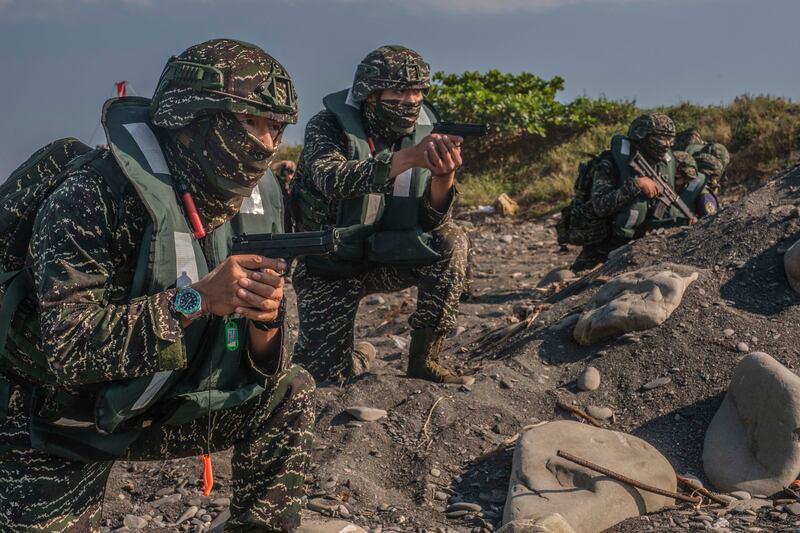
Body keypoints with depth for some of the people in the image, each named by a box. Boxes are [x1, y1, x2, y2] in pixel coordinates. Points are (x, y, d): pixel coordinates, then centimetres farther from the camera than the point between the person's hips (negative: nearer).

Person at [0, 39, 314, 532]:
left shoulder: (256, 205, -7)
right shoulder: (98, 192, -26)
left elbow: (260, 371, -4)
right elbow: (67, 346, -32)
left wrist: (264, 324, -27)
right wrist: (198, 298, -38)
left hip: (156, 411, 6)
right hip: (55, 423, -5)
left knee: (290, 394, -4)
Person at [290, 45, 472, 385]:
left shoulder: (422, 134, -3)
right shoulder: (328, 126, -13)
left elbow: (430, 222, -11)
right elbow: (332, 180, -35)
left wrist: (443, 177, -32)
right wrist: (407, 158, -44)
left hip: (386, 260, 3)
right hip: (328, 267, -3)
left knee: (451, 242, -23)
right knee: (326, 375, -10)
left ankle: (423, 359, -10)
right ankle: (360, 358, 27)